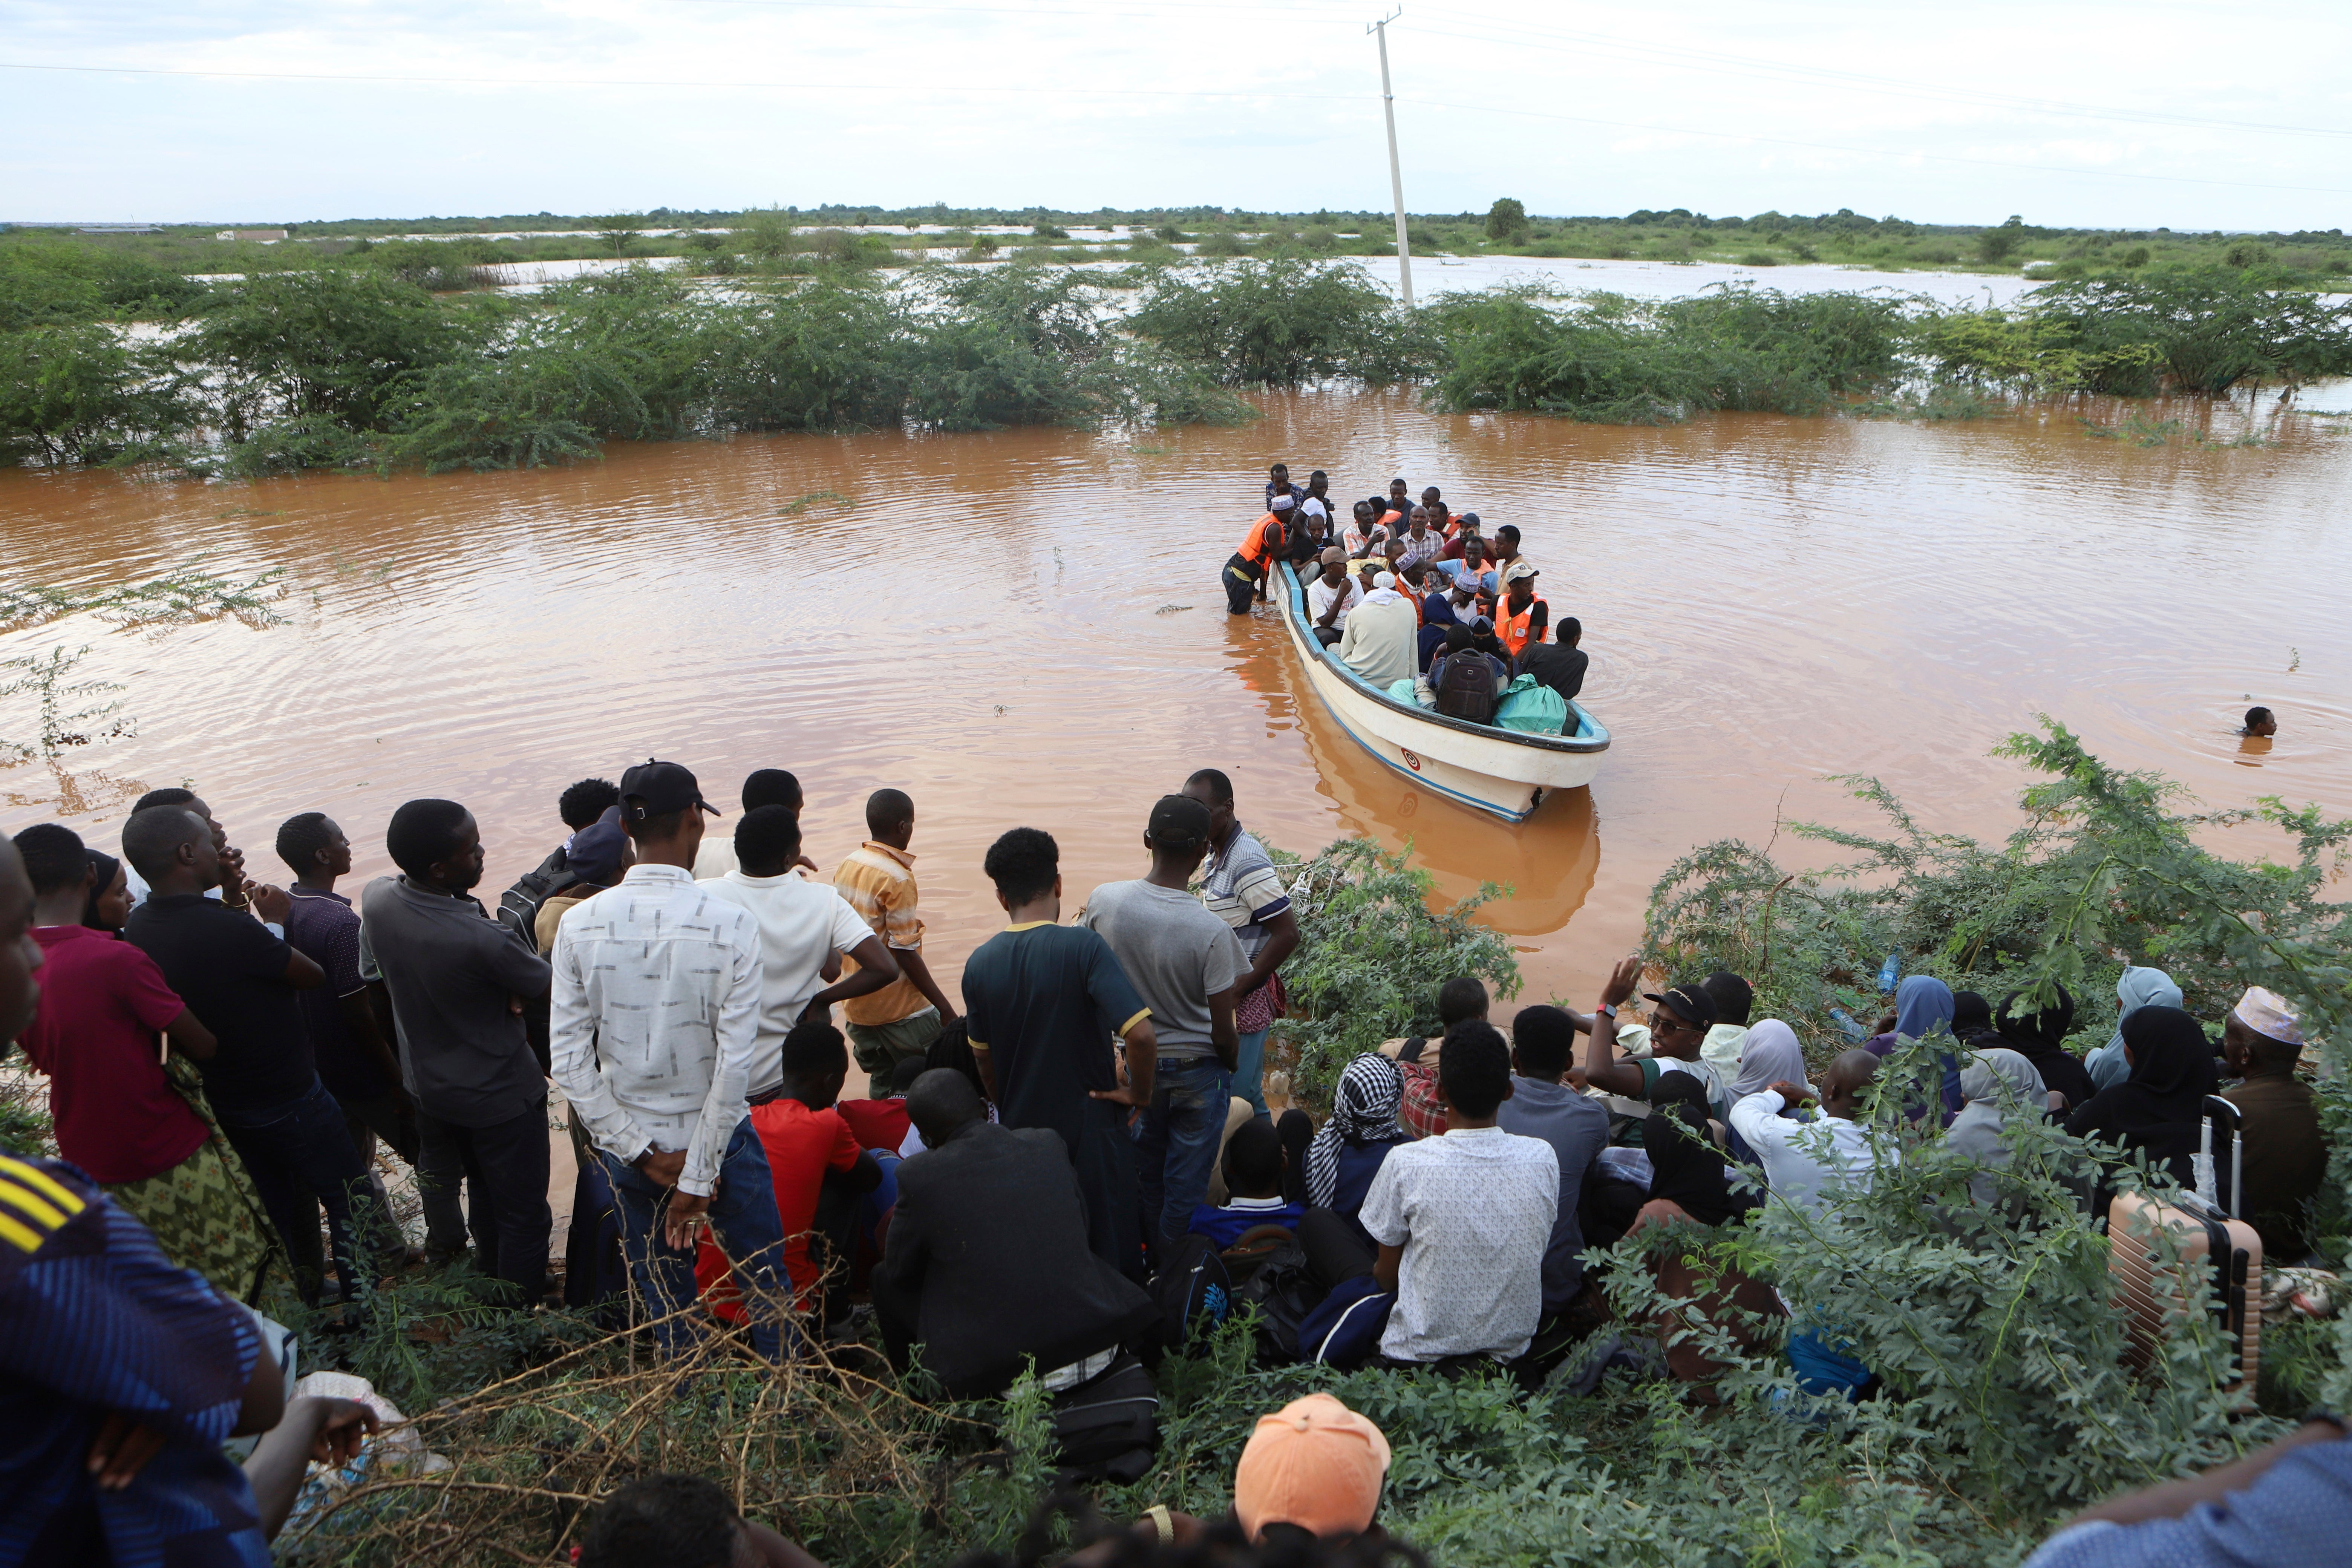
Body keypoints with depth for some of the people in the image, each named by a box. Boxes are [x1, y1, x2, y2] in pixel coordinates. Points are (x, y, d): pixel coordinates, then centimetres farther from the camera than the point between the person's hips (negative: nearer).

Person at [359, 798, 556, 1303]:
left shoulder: (375, 900, -15)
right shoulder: (485, 941, -36)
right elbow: (547, 986, -17)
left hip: (428, 1085, 8)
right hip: (501, 1095, -8)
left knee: (484, 1193, 30)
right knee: (523, 1214, 12)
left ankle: (492, 1277, 50)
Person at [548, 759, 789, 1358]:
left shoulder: (580, 924, -10)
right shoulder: (730, 925, -19)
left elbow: (569, 1057, -10)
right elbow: (734, 1062, -20)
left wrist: (643, 1151, -6)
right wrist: (699, 1177, -12)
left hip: (630, 1145, 3)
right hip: (717, 1138, -3)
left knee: (665, 1301, 20)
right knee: (764, 1285, 16)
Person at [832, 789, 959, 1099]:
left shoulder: (846, 866, 4)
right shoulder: (898, 878, -19)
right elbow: (905, 953, -20)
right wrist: (946, 1009, -16)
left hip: (856, 1006, 8)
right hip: (901, 1011, -8)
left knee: (882, 1088, 17)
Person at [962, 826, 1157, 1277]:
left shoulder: (979, 964, -5)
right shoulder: (1082, 946, -18)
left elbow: (983, 1060, 7)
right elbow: (1141, 1034, -27)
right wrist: (1139, 1093, -10)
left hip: (1022, 1135, 4)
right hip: (1091, 1131, -4)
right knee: (1111, 1257, 12)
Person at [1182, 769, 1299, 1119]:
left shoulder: (1247, 862, -20)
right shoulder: (1214, 858, 10)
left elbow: (1287, 934, -23)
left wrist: (1238, 989, -20)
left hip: (1245, 1001, -9)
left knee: (1241, 1099, -2)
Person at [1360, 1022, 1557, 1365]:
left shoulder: (1406, 1163, -20)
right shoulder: (1543, 1158, -12)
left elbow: (1386, 1275, -6)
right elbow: (1537, 1252, 6)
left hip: (1423, 1354, -4)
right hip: (1513, 1348, 4)